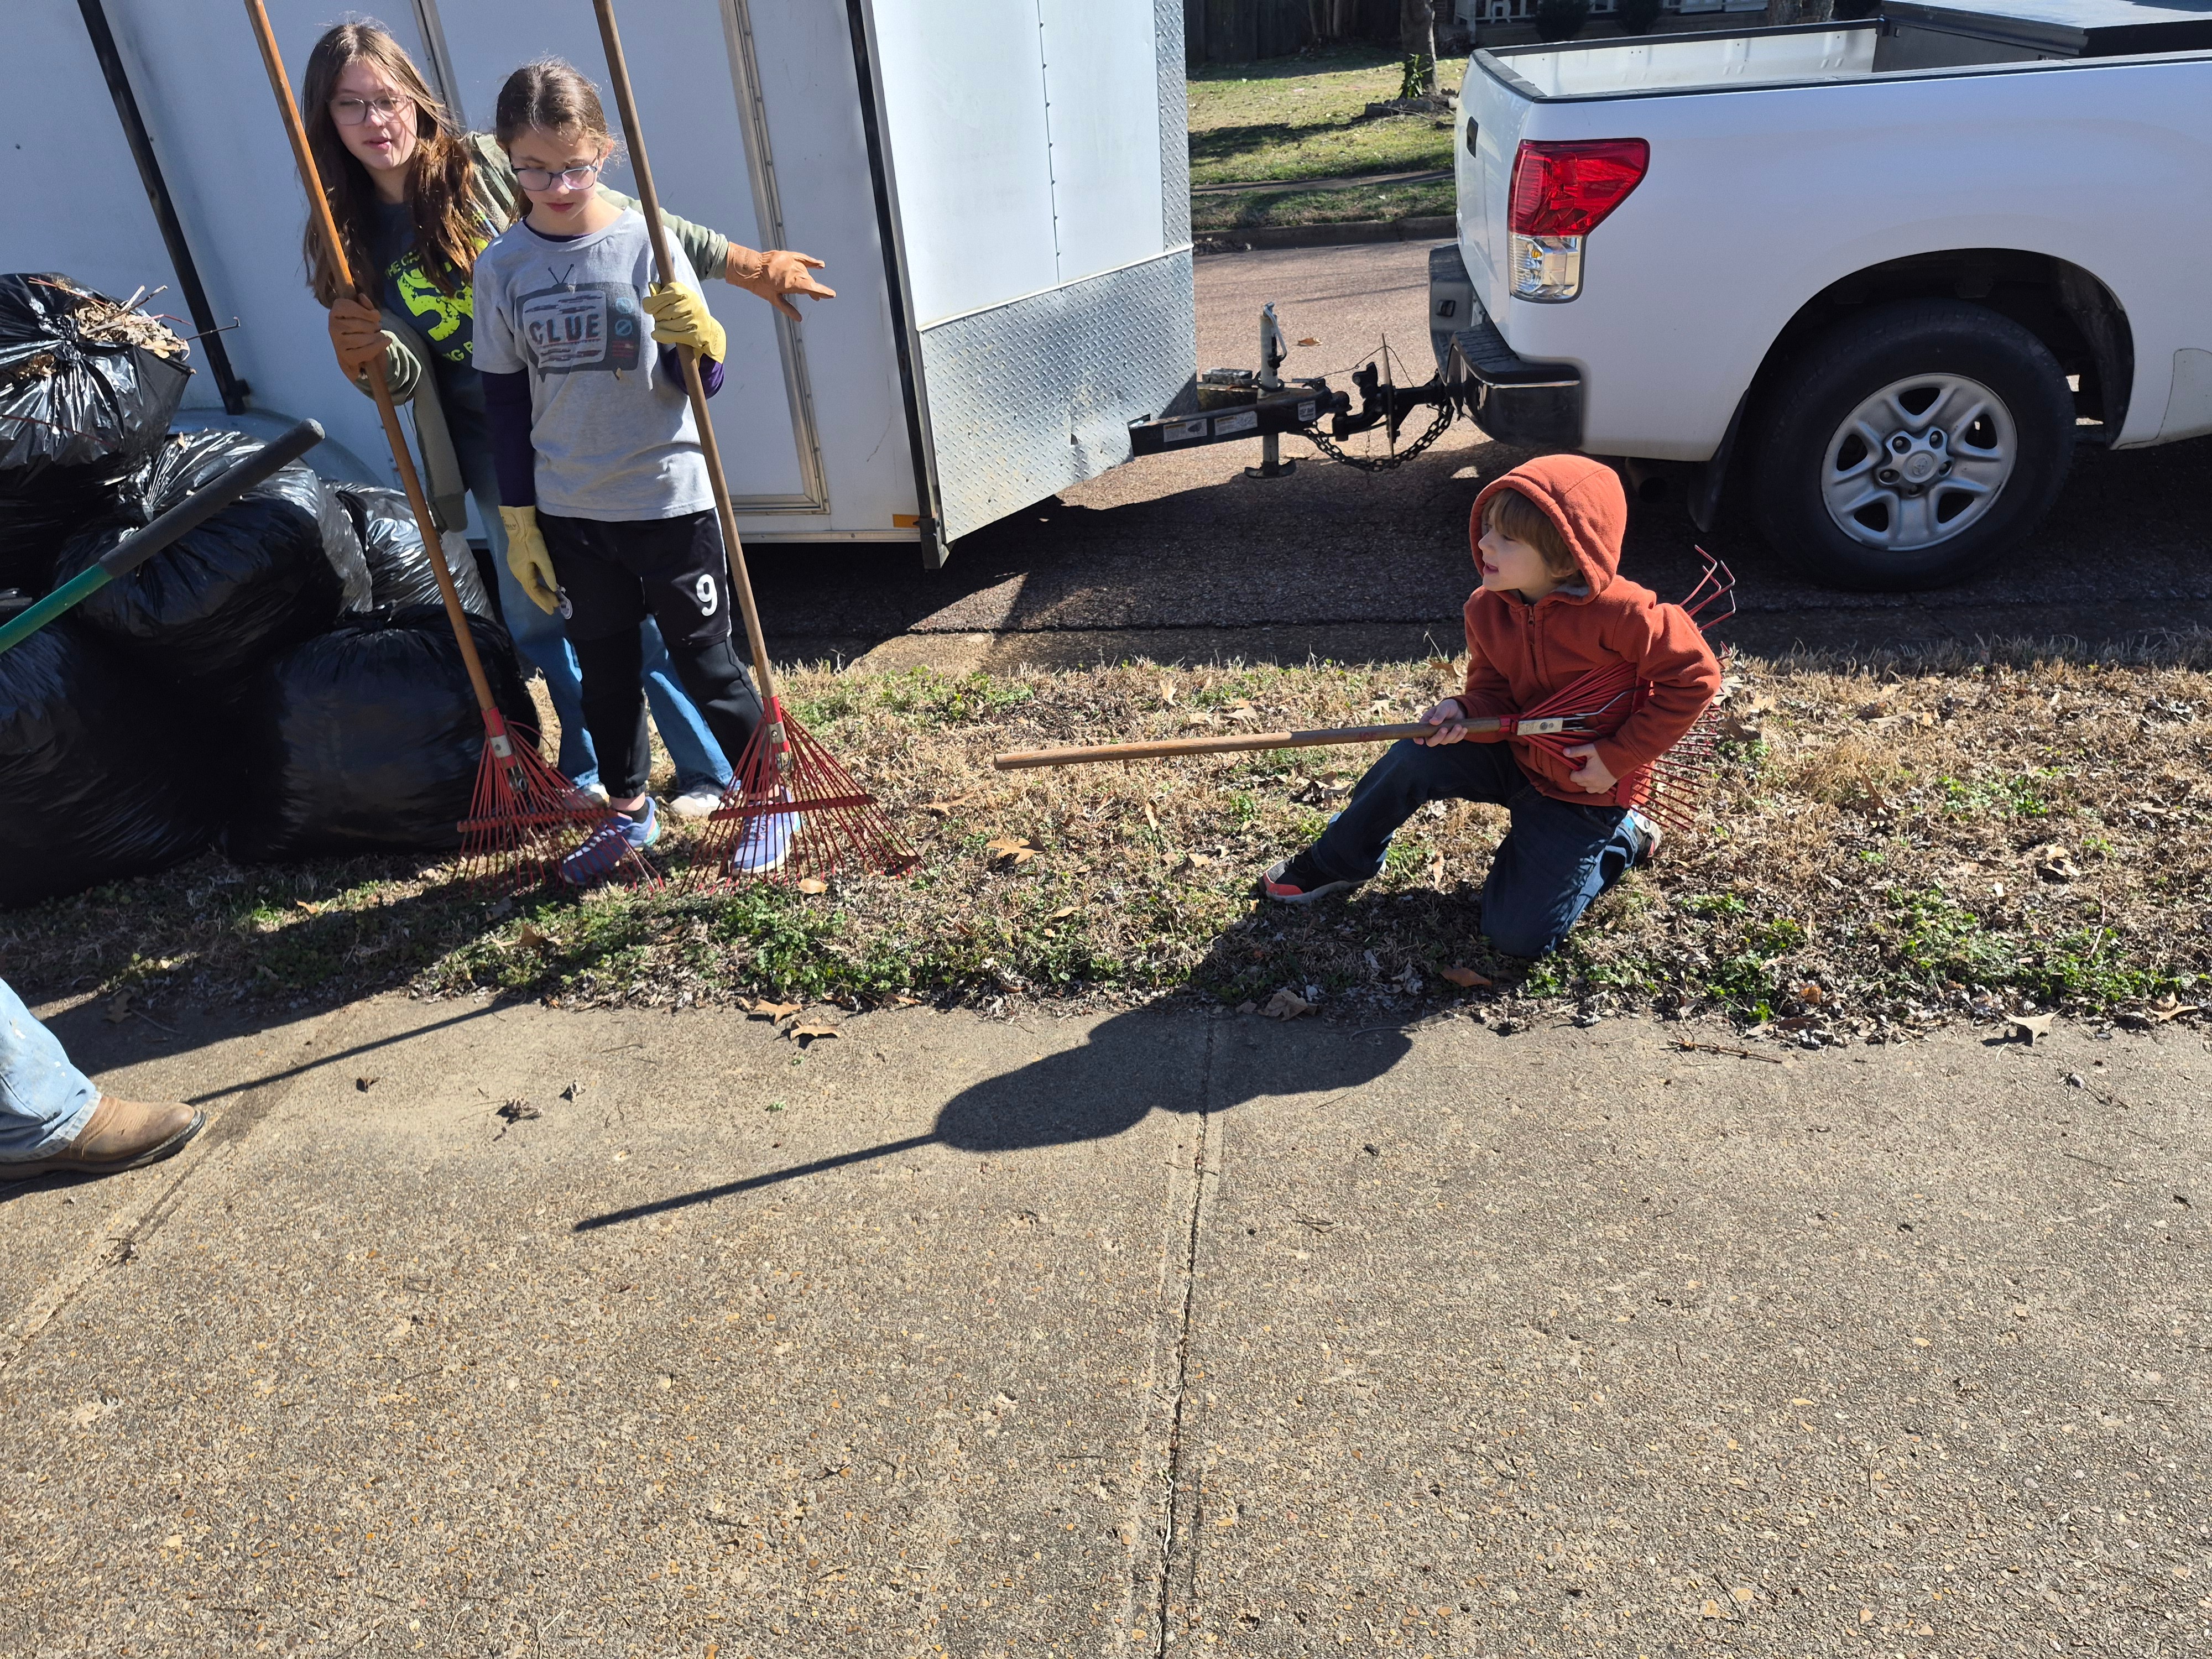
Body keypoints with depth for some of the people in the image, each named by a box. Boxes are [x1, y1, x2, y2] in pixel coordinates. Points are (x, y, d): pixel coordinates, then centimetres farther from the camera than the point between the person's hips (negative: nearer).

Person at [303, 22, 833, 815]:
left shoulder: (488, 166, -6)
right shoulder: (356, 237, 4)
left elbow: (630, 218, -1)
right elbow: (409, 375, -1)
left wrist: (744, 265, 1)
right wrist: (367, 357, -24)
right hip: (495, 446, 4)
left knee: (638, 606, -1)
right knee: (534, 618, 12)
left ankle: (711, 770, 14)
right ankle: (593, 774, 31)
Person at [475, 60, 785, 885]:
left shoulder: (647, 244, -8)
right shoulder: (501, 266, -1)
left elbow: (696, 384, -8)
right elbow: (505, 402, 5)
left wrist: (702, 343, -31)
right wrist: (518, 522, 4)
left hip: (669, 497, -3)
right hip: (568, 510, 3)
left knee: (704, 657, 6)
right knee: (604, 667, 15)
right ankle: (629, 812, 33)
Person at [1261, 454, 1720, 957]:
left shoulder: (1620, 614, -28)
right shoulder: (1488, 609, -9)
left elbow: (1694, 675, -21)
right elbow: (1493, 693, 0)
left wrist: (1620, 756, -21)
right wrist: (1464, 713, -25)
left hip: (1586, 789, -5)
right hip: (1514, 757, 5)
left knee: (1518, 935, -8)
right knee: (1414, 757, -20)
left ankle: (1620, 841, 15)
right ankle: (1338, 863, 3)